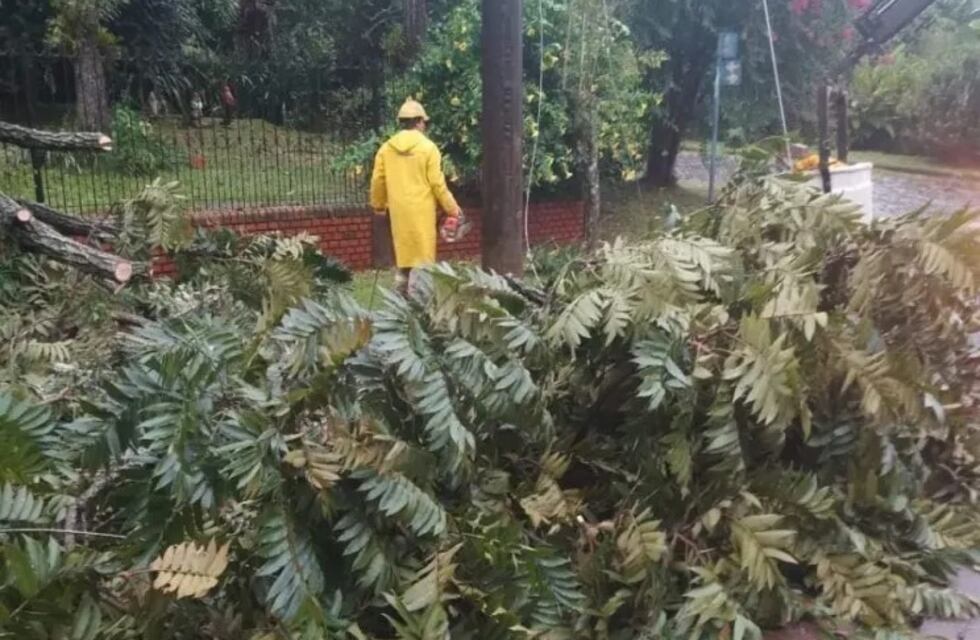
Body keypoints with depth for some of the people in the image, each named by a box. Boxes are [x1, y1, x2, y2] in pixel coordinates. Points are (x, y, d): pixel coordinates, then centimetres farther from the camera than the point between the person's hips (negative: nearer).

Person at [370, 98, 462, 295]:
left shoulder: (386, 148, 5)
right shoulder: (428, 147, -7)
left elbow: (378, 181, 7)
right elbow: (437, 183, -8)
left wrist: (378, 205, 23)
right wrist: (452, 209, 0)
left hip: (398, 210, 4)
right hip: (422, 210, -4)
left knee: (403, 254, 15)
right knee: (423, 257, 1)